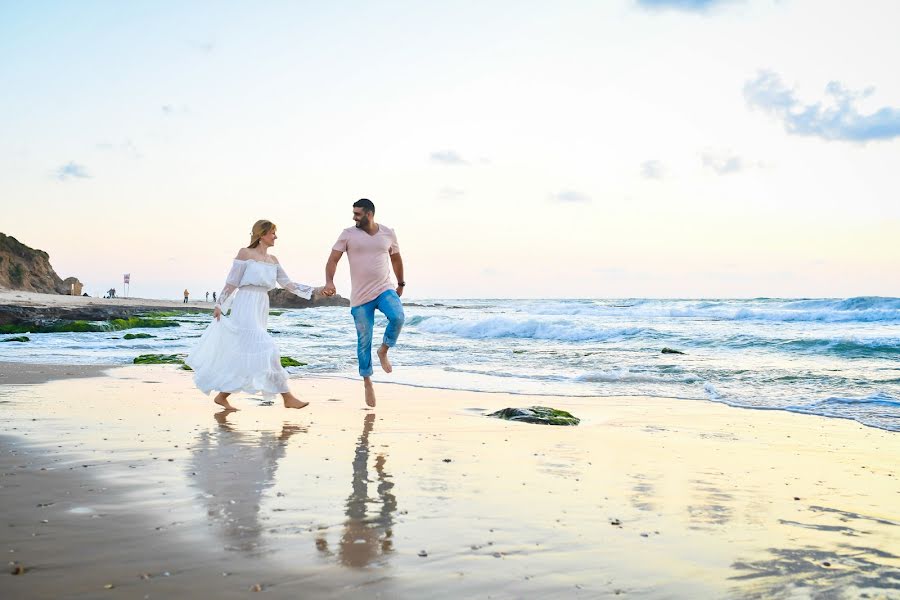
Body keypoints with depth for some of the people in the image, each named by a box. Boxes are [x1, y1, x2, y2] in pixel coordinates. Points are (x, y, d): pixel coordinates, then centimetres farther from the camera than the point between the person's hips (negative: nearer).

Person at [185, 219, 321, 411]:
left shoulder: (273, 260, 16)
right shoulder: (245, 253, -2)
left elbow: (288, 284, 11)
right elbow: (232, 282, -3)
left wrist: (315, 291, 3)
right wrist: (219, 305, -6)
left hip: (261, 311, 7)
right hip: (246, 308, -7)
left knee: (244, 356, 7)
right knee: (264, 351, -12)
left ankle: (221, 396, 17)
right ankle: (287, 397, -12)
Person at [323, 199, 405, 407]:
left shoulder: (388, 234, 4)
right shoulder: (348, 234, -2)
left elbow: (396, 259, 19)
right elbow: (333, 259, -8)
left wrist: (401, 284, 26)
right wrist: (329, 281, -25)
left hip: (385, 290, 1)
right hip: (360, 296, -1)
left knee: (397, 316, -29)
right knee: (364, 340, 2)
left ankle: (383, 350, -1)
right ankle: (367, 382, 18)